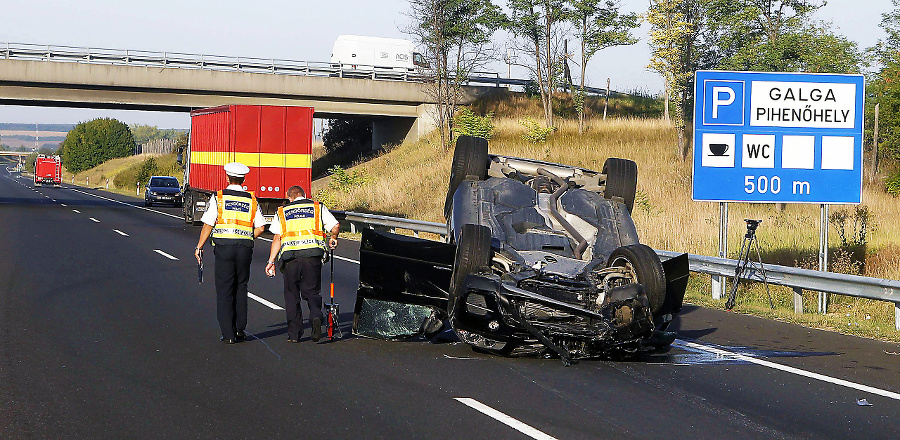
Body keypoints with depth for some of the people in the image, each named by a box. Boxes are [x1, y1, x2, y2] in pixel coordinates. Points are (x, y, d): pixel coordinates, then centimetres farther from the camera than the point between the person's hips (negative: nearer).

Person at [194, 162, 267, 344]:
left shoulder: (218, 198, -2)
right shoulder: (252, 201, 7)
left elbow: (208, 225, -6)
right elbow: (260, 228, 4)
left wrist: (199, 247, 2)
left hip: (224, 247, -3)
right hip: (245, 247, 3)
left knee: (224, 290, 1)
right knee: (241, 288, 16)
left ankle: (228, 334, -3)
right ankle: (239, 329, 17)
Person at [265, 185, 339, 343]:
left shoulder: (282, 212, 15)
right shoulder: (318, 207, 15)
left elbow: (277, 238, 5)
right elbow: (335, 226, 6)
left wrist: (271, 261, 5)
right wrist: (333, 239, 27)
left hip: (290, 256, 0)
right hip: (313, 253, 0)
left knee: (291, 294, 11)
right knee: (312, 291, 11)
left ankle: (294, 333, 9)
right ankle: (316, 316, -18)